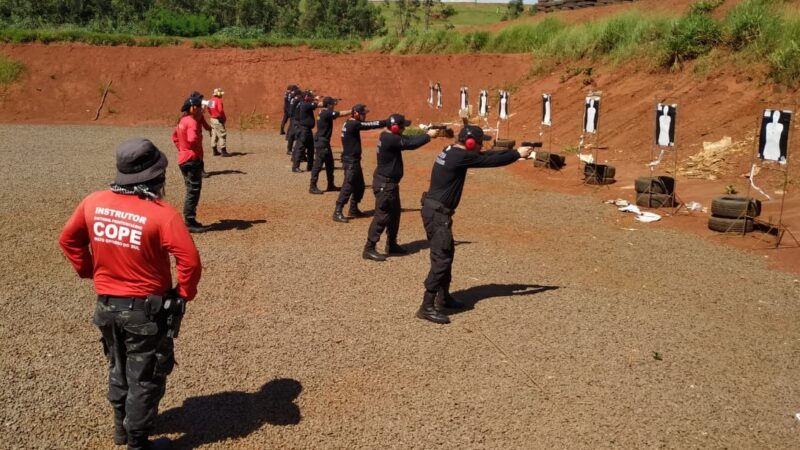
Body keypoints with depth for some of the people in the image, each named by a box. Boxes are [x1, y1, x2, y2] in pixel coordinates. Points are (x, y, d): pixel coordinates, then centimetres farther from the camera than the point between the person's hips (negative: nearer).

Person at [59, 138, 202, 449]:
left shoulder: (93, 203, -6)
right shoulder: (161, 214, -23)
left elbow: (68, 240, 8)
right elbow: (190, 261, -26)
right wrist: (185, 293, -9)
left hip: (106, 304, 6)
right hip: (146, 309, -6)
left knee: (118, 368, 26)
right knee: (145, 378, 11)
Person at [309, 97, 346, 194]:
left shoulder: (323, 112, 9)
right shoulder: (327, 113, -18)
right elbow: (341, 114, -18)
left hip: (324, 142, 10)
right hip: (321, 142, -10)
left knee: (329, 163, 16)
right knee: (318, 164, -7)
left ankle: (330, 185, 24)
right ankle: (313, 187, -5)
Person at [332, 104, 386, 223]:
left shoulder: (349, 124, 14)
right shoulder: (353, 124, -17)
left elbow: (367, 125, 12)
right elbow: (370, 125, -17)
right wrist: (387, 122, -13)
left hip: (353, 160, 10)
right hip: (350, 160, -10)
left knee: (359, 186, 17)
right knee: (348, 186, -11)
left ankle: (353, 209, 26)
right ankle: (337, 212, -12)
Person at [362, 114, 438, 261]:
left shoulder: (390, 137, 9)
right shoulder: (390, 139, -22)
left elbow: (409, 139, 10)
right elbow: (410, 144, -22)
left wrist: (426, 133, -2)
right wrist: (428, 136, -11)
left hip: (389, 183, 11)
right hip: (384, 184, -11)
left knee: (394, 214, 17)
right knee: (382, 216, -9)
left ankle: (392, 245, 28)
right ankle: (369, 249, -7)